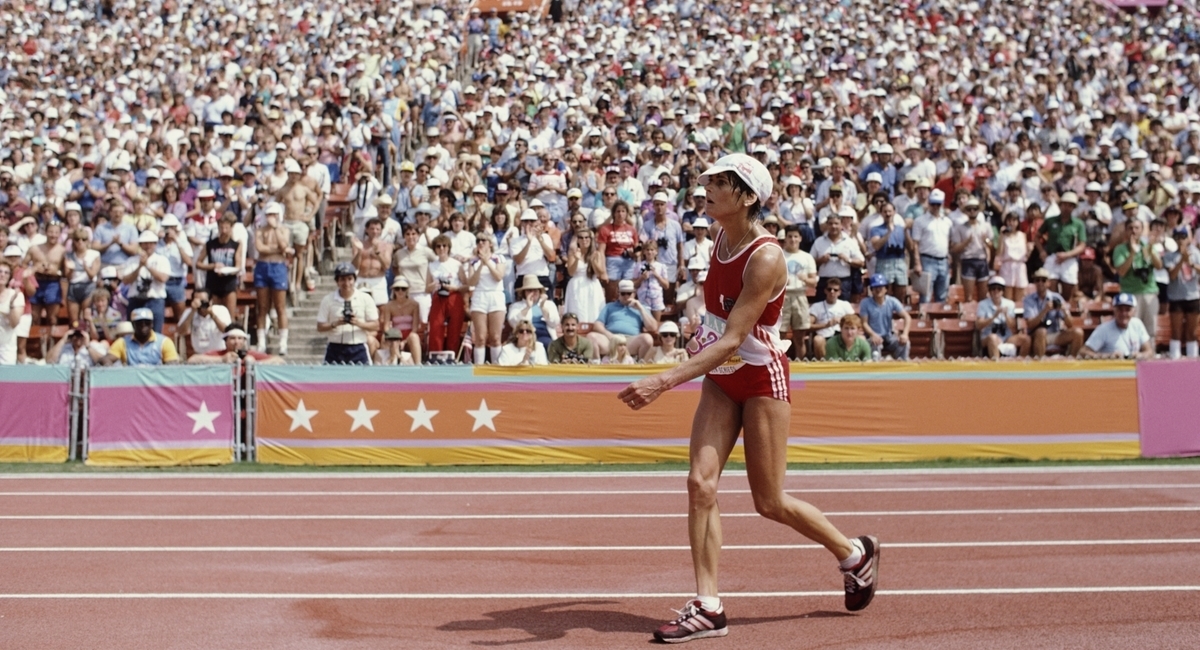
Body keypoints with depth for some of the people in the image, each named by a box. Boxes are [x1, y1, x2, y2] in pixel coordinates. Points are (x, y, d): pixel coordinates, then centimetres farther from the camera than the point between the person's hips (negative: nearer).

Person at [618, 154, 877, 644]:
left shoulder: (765, 257, -24)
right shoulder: (721, 238, 1)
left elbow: (732, 339, -29)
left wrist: (664, 382, -36)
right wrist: (703, 334, 10)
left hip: (762, 379, -7)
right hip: (720, 380, 7)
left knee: (769, 502, 3)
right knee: (700, 482, -8)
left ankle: (855, 554, 29)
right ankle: (708, 608, -3)